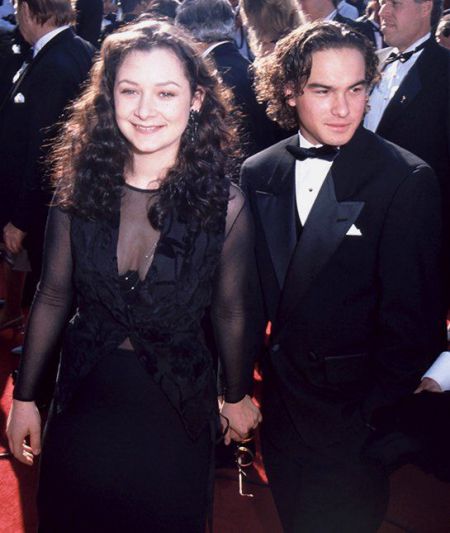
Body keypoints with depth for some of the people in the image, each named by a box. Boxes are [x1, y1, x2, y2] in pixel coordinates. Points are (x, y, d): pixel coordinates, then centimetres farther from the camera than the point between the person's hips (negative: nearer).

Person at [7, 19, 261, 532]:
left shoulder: (225, 205, -15)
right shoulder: (78, 188, -10)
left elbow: (230, 313, -3)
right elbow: (51, 298, -1)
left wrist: (237, 396, 9)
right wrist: (23, 397, 4)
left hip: (176, 415, -2)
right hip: (83, 405, 2)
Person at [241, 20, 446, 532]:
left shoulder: (408, 181, -14)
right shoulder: (257, 173, 1)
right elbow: (251, 294, 7)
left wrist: (372, 414, -12)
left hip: (351, 419, -4)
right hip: (276, 409, 4)